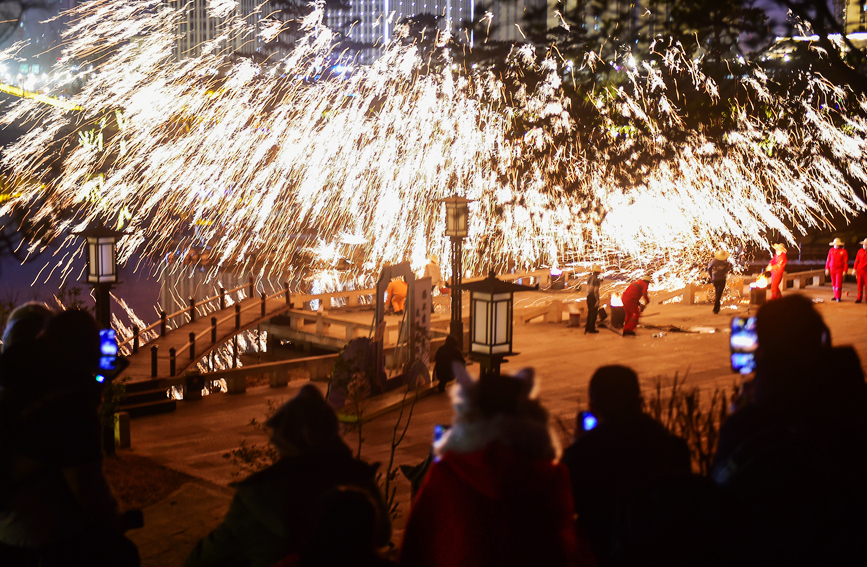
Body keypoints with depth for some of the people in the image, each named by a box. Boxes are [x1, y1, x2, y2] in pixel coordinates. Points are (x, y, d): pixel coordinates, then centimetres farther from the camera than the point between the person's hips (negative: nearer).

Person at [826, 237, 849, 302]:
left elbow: (846, 262, -6)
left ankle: (838, 297, -4)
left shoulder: (843, 251, -5)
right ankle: (836, 296, 20)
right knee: (834, 284, 9)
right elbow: (828, 260, 10)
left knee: (838, 284, -9)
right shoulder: (831, 250, 6)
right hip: (832, 270, 4)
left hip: (839, 270, -4)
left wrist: (845, 271, -11)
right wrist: (827, 269, 5)